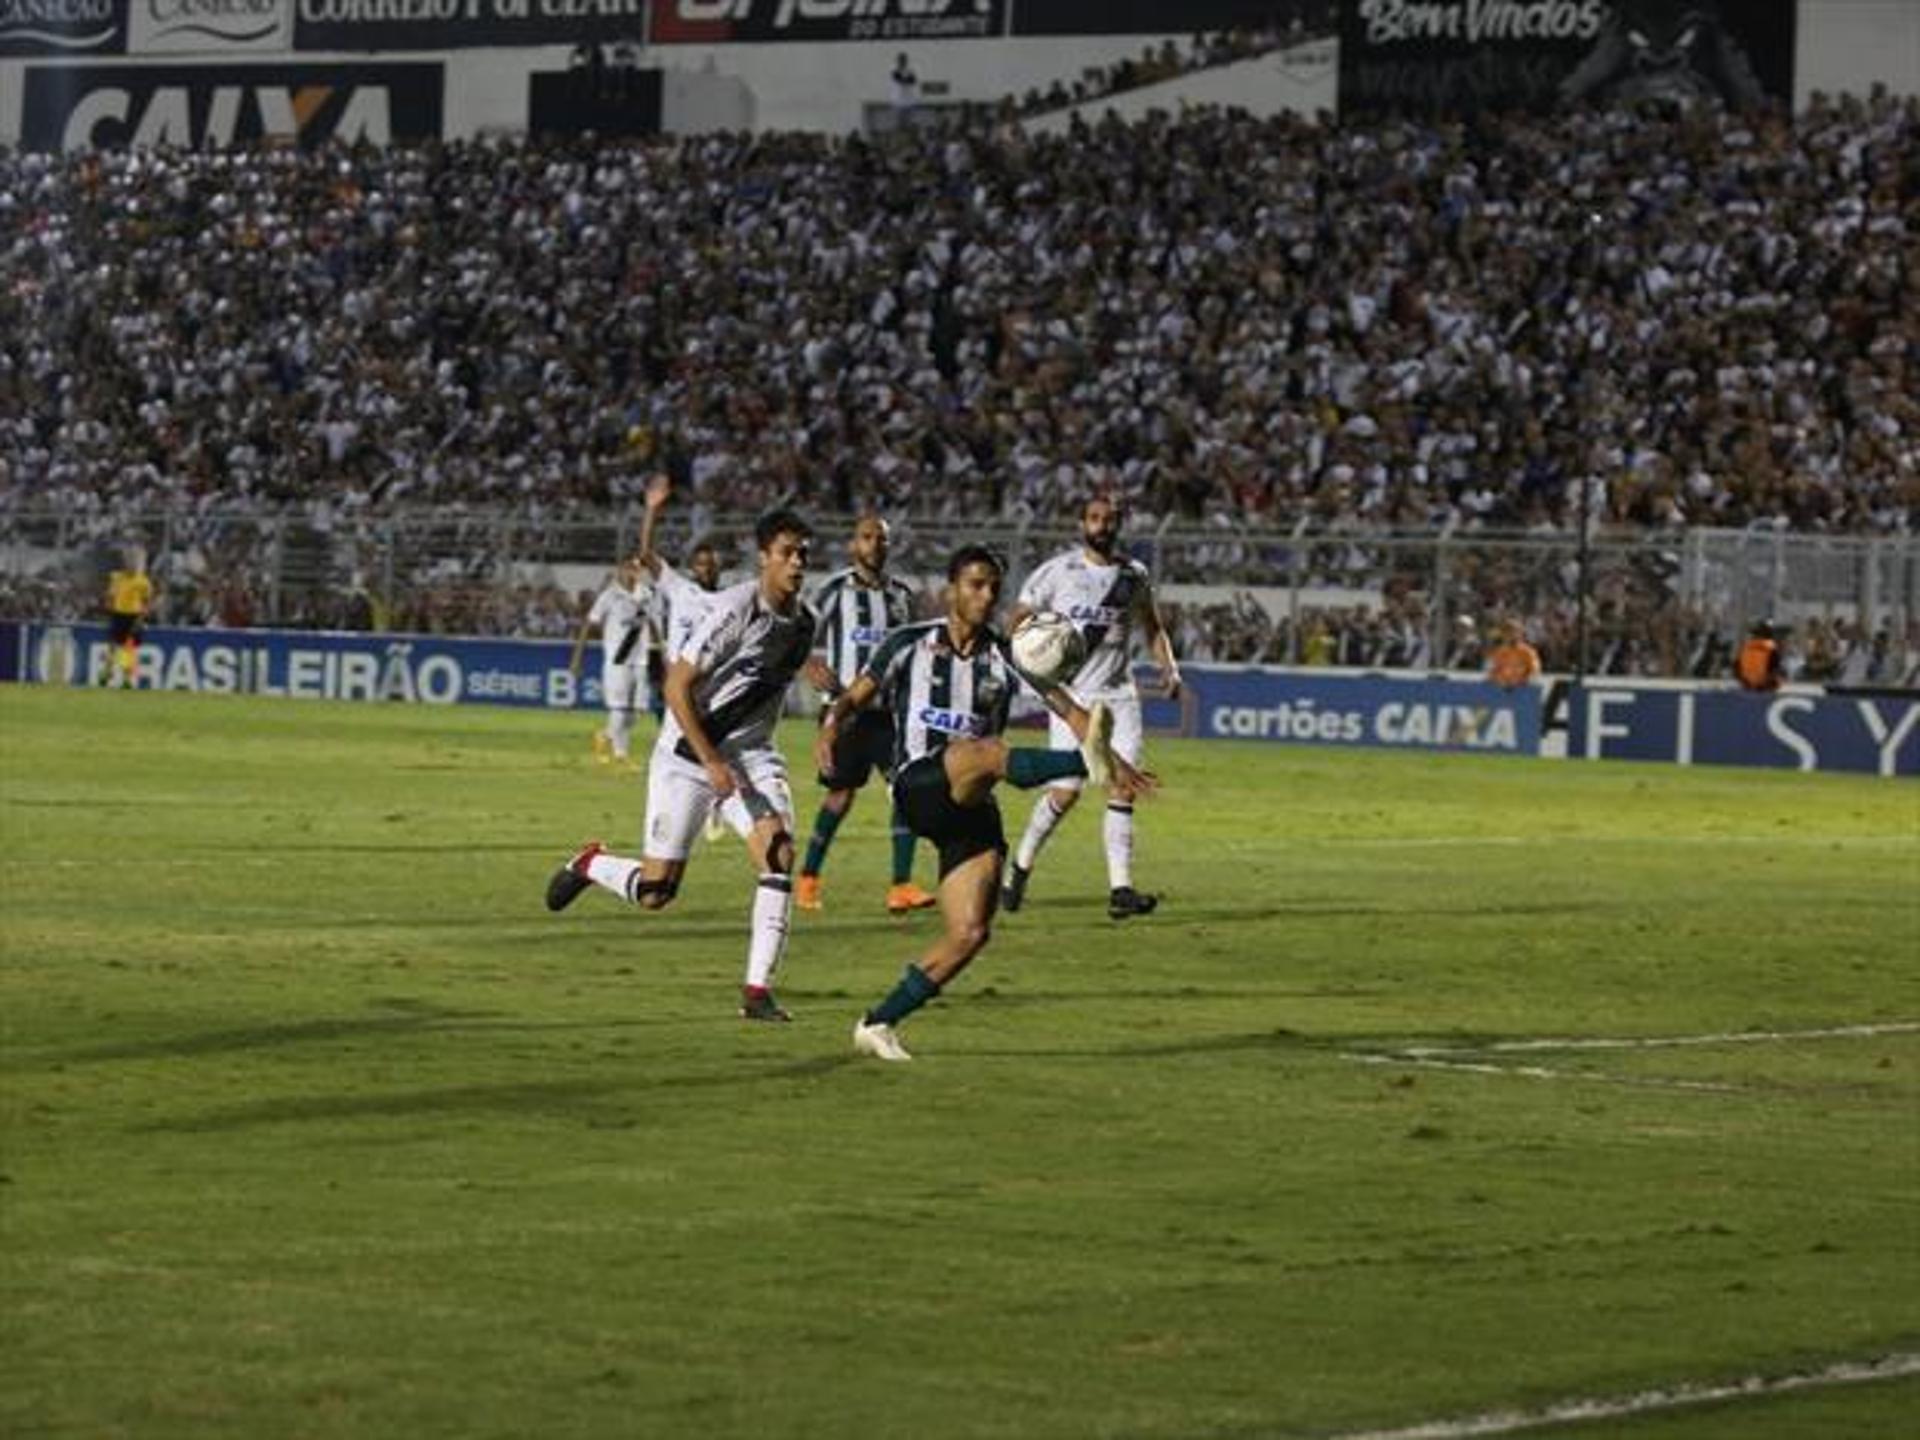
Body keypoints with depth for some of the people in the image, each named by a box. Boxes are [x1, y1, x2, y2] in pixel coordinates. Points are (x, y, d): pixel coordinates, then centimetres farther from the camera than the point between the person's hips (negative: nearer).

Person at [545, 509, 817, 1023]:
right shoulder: (737, 609, -20)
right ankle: (590, 864, 33)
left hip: (751, 754, 5)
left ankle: (758, 989, -14)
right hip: (689, 754, -5)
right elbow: (677, 687, -19)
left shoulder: (803, 620, 2)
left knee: (780, 855, -19)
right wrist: (711, 763, -23)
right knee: (654, 893, -1)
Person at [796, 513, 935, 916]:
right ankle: (808, 877, 20)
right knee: (841, 793, 1)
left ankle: (901, 886, -12)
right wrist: (814, 668, -16)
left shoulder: (901, 592, 12)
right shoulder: (834, 589, -1)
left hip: (890, 707, 4)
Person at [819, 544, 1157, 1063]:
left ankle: (879, 1024, 5)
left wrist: (1117, 762, -11)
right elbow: (855, 697, 7)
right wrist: (832, 725, -17)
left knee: (970, 933, -7)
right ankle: (1088, 764, -64)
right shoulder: (909, 644, 5)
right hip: (919, 788, -4)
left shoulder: (1005, 657, 10)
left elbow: (1068, 709, 4)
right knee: (986, 750, -35)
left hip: (972, 807, 4)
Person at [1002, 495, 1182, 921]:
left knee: (1123, 787, -8)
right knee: (1066, 792, -7)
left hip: (1119, 695, 3)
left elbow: (1152, 627, 21)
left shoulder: (1134, 574, 8)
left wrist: (1169, 668, 5)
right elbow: (1019, 619, 2)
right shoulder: (1057, 571, -4)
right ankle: (1020, 865, 16)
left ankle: (1120, 888, -8)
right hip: (1071, 694, -3)